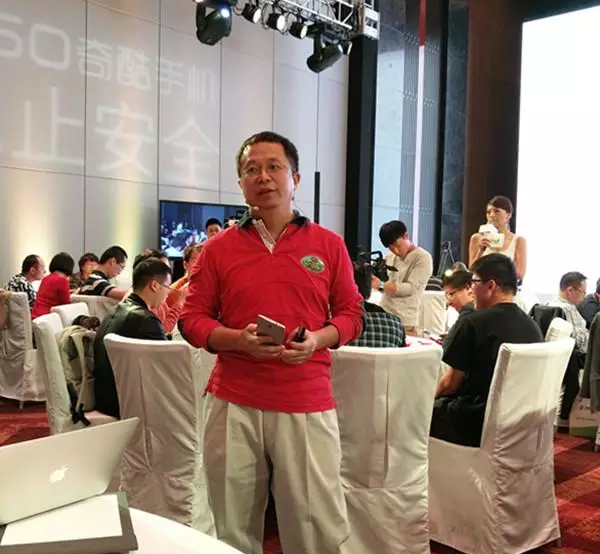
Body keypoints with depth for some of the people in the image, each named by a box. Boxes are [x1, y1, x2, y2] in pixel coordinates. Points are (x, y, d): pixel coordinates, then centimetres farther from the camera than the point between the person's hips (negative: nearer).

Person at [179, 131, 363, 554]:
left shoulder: (329, 245, 6)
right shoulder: (219, 248, 6)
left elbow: (351, 315, 9)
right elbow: (192, 318, 6)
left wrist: (317, 340, -11)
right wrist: (239, 340, -12)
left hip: (307, 404, 0)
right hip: (234, 403, 1)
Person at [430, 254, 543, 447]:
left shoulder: (472, 323, -17)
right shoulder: (533, 326, 3)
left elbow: (450, 384, -10)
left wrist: (432, 395, 12)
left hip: (475, 426, -7)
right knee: (442, 401, 23)